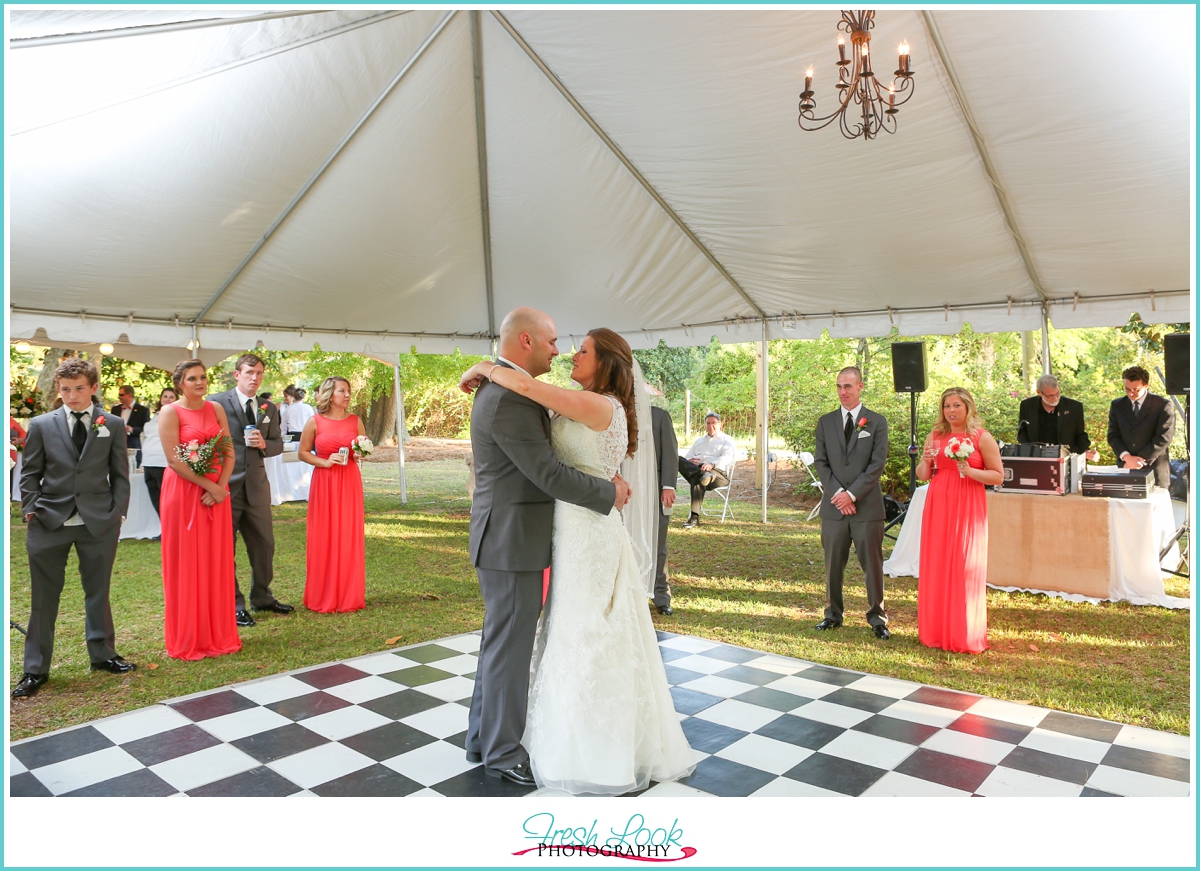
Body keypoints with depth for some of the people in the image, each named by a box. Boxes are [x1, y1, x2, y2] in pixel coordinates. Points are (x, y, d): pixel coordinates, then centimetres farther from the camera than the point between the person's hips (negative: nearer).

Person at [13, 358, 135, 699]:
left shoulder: (112, 425, 4)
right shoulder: (41, 425, 3)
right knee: (43, 598, 6)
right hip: (49, 523, 0)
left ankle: (102, 654, 29)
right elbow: (30, 473, 6)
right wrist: (31, 511, -3)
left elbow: (120, 474, 5)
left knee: (98, 592, 13)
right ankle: (35, 669, 18)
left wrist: (118, 513, -1)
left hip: (99, 523, 0)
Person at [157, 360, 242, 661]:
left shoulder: (216, 408, 9)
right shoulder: (170, 412, -5)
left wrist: (221, 486, -10)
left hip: (217, 493, 5)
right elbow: (174, 459, -13)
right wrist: (209, 486, -16)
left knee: (216, 563, 9)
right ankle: (188, 640, 15)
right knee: (186, 564, 3)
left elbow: (229, 452, 5)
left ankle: (218, 634, 20)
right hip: (184, 492, -4)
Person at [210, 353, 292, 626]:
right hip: (226, 486, -5)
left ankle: (261, 596, 29)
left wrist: (264, 444, -8)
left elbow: (278, 444, 16)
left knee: (264, 543, 13)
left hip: (257, 486, 5)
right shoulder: (217, 402, -4)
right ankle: (232, 604, 13)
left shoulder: (269, 408, 13)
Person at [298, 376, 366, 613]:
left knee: (349, 537, 4)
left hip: (350, 482, 2)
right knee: (324, 538, 1)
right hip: (324, 483, -2)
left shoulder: (355, 421, 6)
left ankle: (349, 596, 15)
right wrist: (324, 462, -12)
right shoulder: (315, 422, -1)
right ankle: (323, 597, 13)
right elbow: (303, 453, 2)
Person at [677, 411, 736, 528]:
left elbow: (726, 457, -5)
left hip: (718, 472, -4)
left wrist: (712, 464, -27)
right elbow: (687, 457, 24)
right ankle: (704, 475, -50)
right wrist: (690, 461, -5)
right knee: (678, 460, -28)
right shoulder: (699, 440, 34)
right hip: (695, 469, 4)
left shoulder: (727, 440, 16)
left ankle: (694, 518, -43)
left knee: (697, 479, -40)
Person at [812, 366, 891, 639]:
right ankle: (833, 613, 21)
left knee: (873, 563, 3)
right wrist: (837, 493, -9)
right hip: (834, 506, 2)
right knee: (833, 563, 8)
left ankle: (877, 616, 15)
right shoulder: (826, 422, 9)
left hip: (867, 506, -2)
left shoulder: (877, 421, 2)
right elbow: (820, 462, 4)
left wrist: (852, 494, -12)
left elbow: (878, 464, -5)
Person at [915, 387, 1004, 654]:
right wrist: (926, 461, -7)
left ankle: (966, 636, 10)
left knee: (966, 569, -2)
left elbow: (998, 475, -3)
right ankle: (937, 631, 15)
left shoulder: (982, 438, -1)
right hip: (938, 507, 4)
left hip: (968, 508, -3)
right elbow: (923, 476, 13)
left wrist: (970, 471, -17)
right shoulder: (935, 437, 9)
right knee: (936, 567, 5)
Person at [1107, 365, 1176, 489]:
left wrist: (1140, 460, -14)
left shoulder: (1163, 405, -2)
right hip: (1124, 468, 3)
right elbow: (1113, 436, 5)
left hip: (1154, 470, -3)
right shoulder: (1117, 405, 9)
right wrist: (1127, 457, -11)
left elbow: (1163, 438, -9)